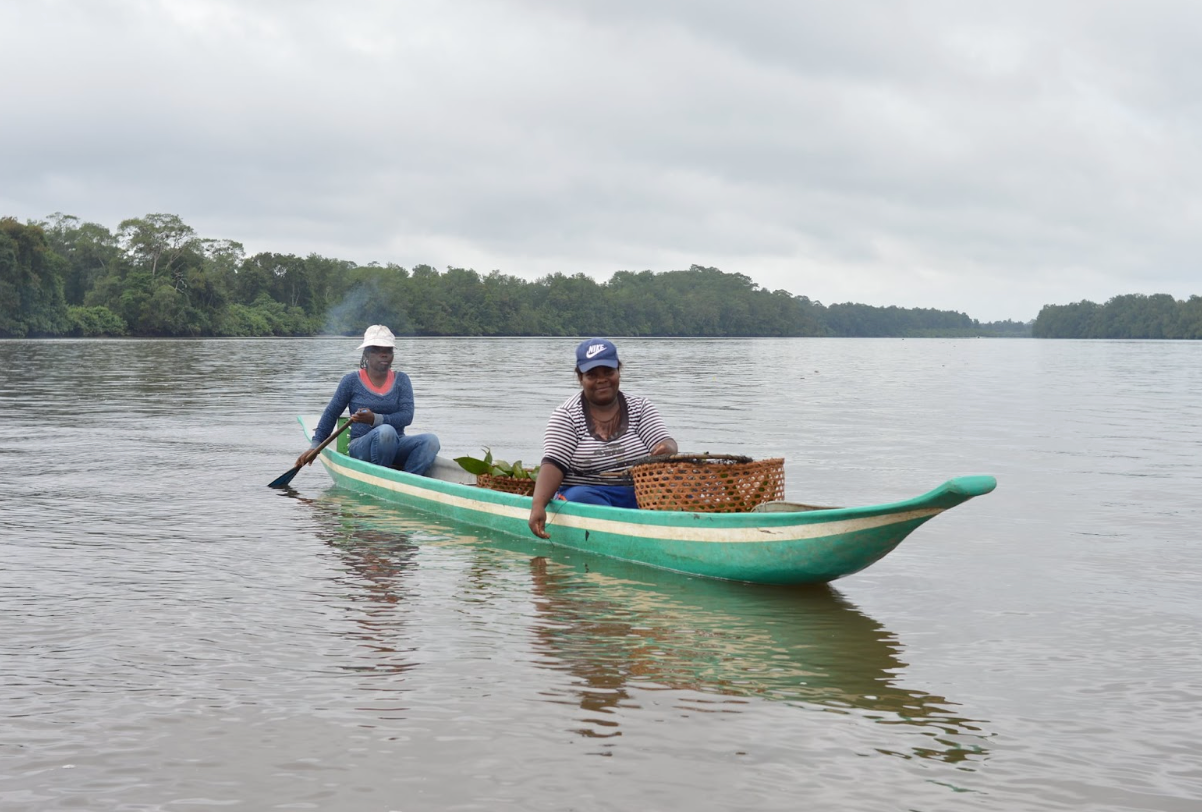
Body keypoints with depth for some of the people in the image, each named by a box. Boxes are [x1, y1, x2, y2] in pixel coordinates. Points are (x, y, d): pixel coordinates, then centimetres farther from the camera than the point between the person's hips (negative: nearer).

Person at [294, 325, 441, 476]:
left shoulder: (401, 380, 9)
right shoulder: (352, 381, 4)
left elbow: (407, 416, -5)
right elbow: (331, 414, 10)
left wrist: (375, 419, -21)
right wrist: (315, 446, 4)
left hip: (396, 447, 3)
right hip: (361, 450, -3)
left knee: (430, 441, -27)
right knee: (386, 431, -38)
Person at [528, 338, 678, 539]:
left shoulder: (640, 408, 12)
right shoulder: (566, 415, 3)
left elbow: (666, 443, 0)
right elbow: (553, 464, -8)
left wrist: (666, 450, -27)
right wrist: (538, 505, -27)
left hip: (638, 494, 2)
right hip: (587, 494, -2)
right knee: (580, 498, -38)